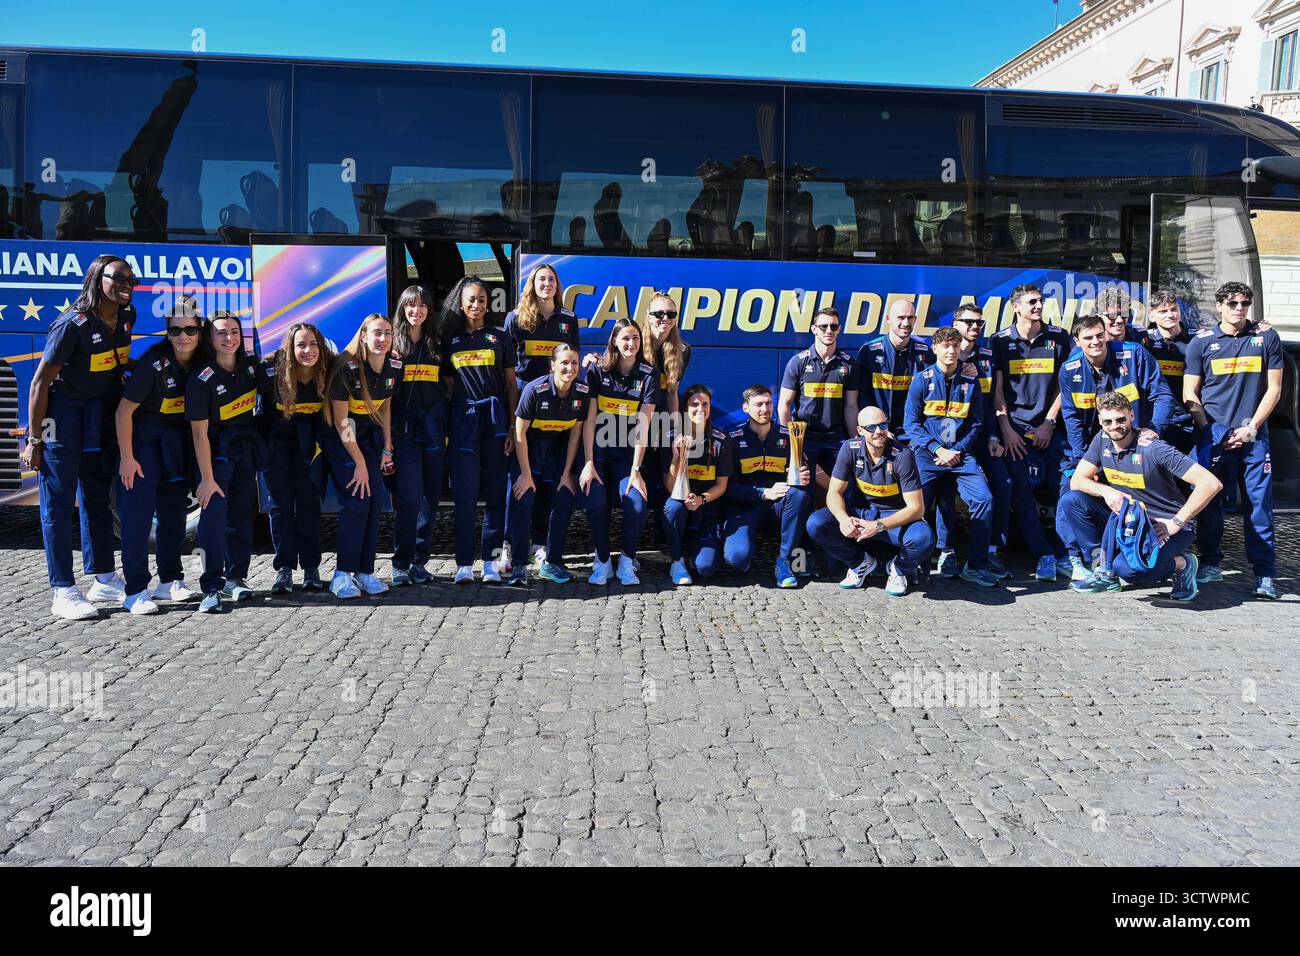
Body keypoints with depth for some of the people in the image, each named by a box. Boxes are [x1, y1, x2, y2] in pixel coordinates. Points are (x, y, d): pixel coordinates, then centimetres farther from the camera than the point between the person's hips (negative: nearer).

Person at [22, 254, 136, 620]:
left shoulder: (126, 318, 0)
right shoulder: (73, 325, -19)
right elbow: (40, 381, -17)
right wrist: (34, 440, -17)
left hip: (101, 418, 8)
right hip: (62, 414, -7)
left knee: (98, 497, 14)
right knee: (58, 503, -2)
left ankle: (104, 580, 24)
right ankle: (63, 592, 2)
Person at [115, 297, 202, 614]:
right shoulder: (153, 364, -23)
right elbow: (124, 410, -19)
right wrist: (127, 458, -18)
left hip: (178, 442, 6)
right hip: (143, 440, -6)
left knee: (175, 510, 11)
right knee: (138, 513, -9)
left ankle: (170, 581, 22)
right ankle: (136, 591, -4)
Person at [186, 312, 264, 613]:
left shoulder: (249, 366, -2)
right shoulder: (202, 378, -17)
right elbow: (200, 433, -18)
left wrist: (258, 448, 15)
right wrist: (207, 479, -20)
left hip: (246, 446, 5)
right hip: (216, 449, -5)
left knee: (242, 512, 7)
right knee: (214, 511, -14)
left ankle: (236, 578, 19)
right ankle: (212, 587, -11)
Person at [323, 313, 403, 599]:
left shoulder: (395, 367, -6)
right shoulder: (346, 368, -22)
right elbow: (341, 421, -18)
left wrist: (387, 449, 4)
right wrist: (359, 463, -16)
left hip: (370, 436, 6)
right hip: (340, 439, -5)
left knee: (374, 503, -2)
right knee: (356, 501, -15)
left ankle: (364, 571, 6)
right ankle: (342, 575, -7)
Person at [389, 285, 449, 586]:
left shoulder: (436, 344, 14)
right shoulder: (393, 343, 3)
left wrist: (446, 429, 9)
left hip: (432, 429, 4)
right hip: (403, 428, -4)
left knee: (430, 497, 6)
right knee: (408, 497, -10)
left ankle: (420, 561, 16)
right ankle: (401, 564, 0)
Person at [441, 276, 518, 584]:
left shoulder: (499, 336, 9)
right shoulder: (450, 340, 11)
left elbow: (511, 384, 7)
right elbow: (448, 386, 10)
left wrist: (513, 427, -2)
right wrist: (444, 429, 3)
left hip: (496, 420, 0)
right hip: (463, 420, 0)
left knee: (496, 492, 1)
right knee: (465, 494, -3)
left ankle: (491, 561, 7)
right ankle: (464, 564, 1)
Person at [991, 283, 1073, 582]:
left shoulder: (1059, 337, 8)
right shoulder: (1001, 341, 5)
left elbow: (1063, 385, 7)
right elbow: (997, 390, 2)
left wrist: (1049, 423, -2)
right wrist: (1006, 430, -7)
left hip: (1048, 426, 1)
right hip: (1014, 427, -1)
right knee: (1020, 491, -13)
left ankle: (1064, 554, 0)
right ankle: (1044, 555, -8)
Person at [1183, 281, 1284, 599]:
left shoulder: (1266, 338, 7)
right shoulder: (1201, 342, 5)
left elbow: (1273, 388, 6)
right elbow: (1190, 395, 6)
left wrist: (1250, 428, -4)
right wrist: (1208, 430, -5)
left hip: (1253, 435, 0)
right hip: (1213, 436, 0)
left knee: (1259, 503, -2)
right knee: (1210, 501, 3)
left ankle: (1264, 573, 3)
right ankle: (1211, 564, 16)